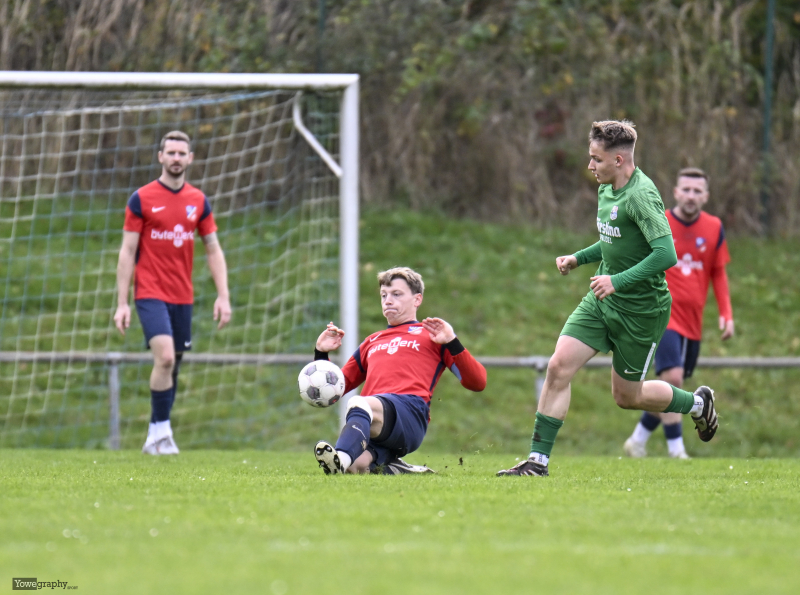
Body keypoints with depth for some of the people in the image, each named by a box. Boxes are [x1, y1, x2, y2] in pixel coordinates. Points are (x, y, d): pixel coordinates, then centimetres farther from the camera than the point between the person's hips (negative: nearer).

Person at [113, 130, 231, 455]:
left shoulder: (198, 201, 8)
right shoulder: (141, 199, -3)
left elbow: (214, 251, 12)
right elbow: (127, 252, -2)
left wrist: (223, 297, 2)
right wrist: (122, 303, -7)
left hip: (183, 297, 5)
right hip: (151, 293, -5)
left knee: (172, 366, 7)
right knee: (165, 357, -22)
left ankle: (155, 437, 19)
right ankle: (161, 431, -13)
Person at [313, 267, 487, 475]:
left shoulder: (431, 334, 23)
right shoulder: (372, 342, 38)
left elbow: (477, 382, 11)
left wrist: (452, 342, -1)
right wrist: (321, 354, 24)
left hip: (410, 409, -5)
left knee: (359, 404, -41)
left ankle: (340, 458, -66)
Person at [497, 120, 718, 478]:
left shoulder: (641, 196, -22)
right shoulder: (606, 189, 6)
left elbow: (666, 254, -30)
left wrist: (618, 280, -31)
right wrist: (579, 258, 9)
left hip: (640, 310, -8)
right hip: (601, 300, 8)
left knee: (627, 396, 7)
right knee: (559, 366, -8)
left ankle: (697, 403, 34)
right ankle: (538, 459, -4)